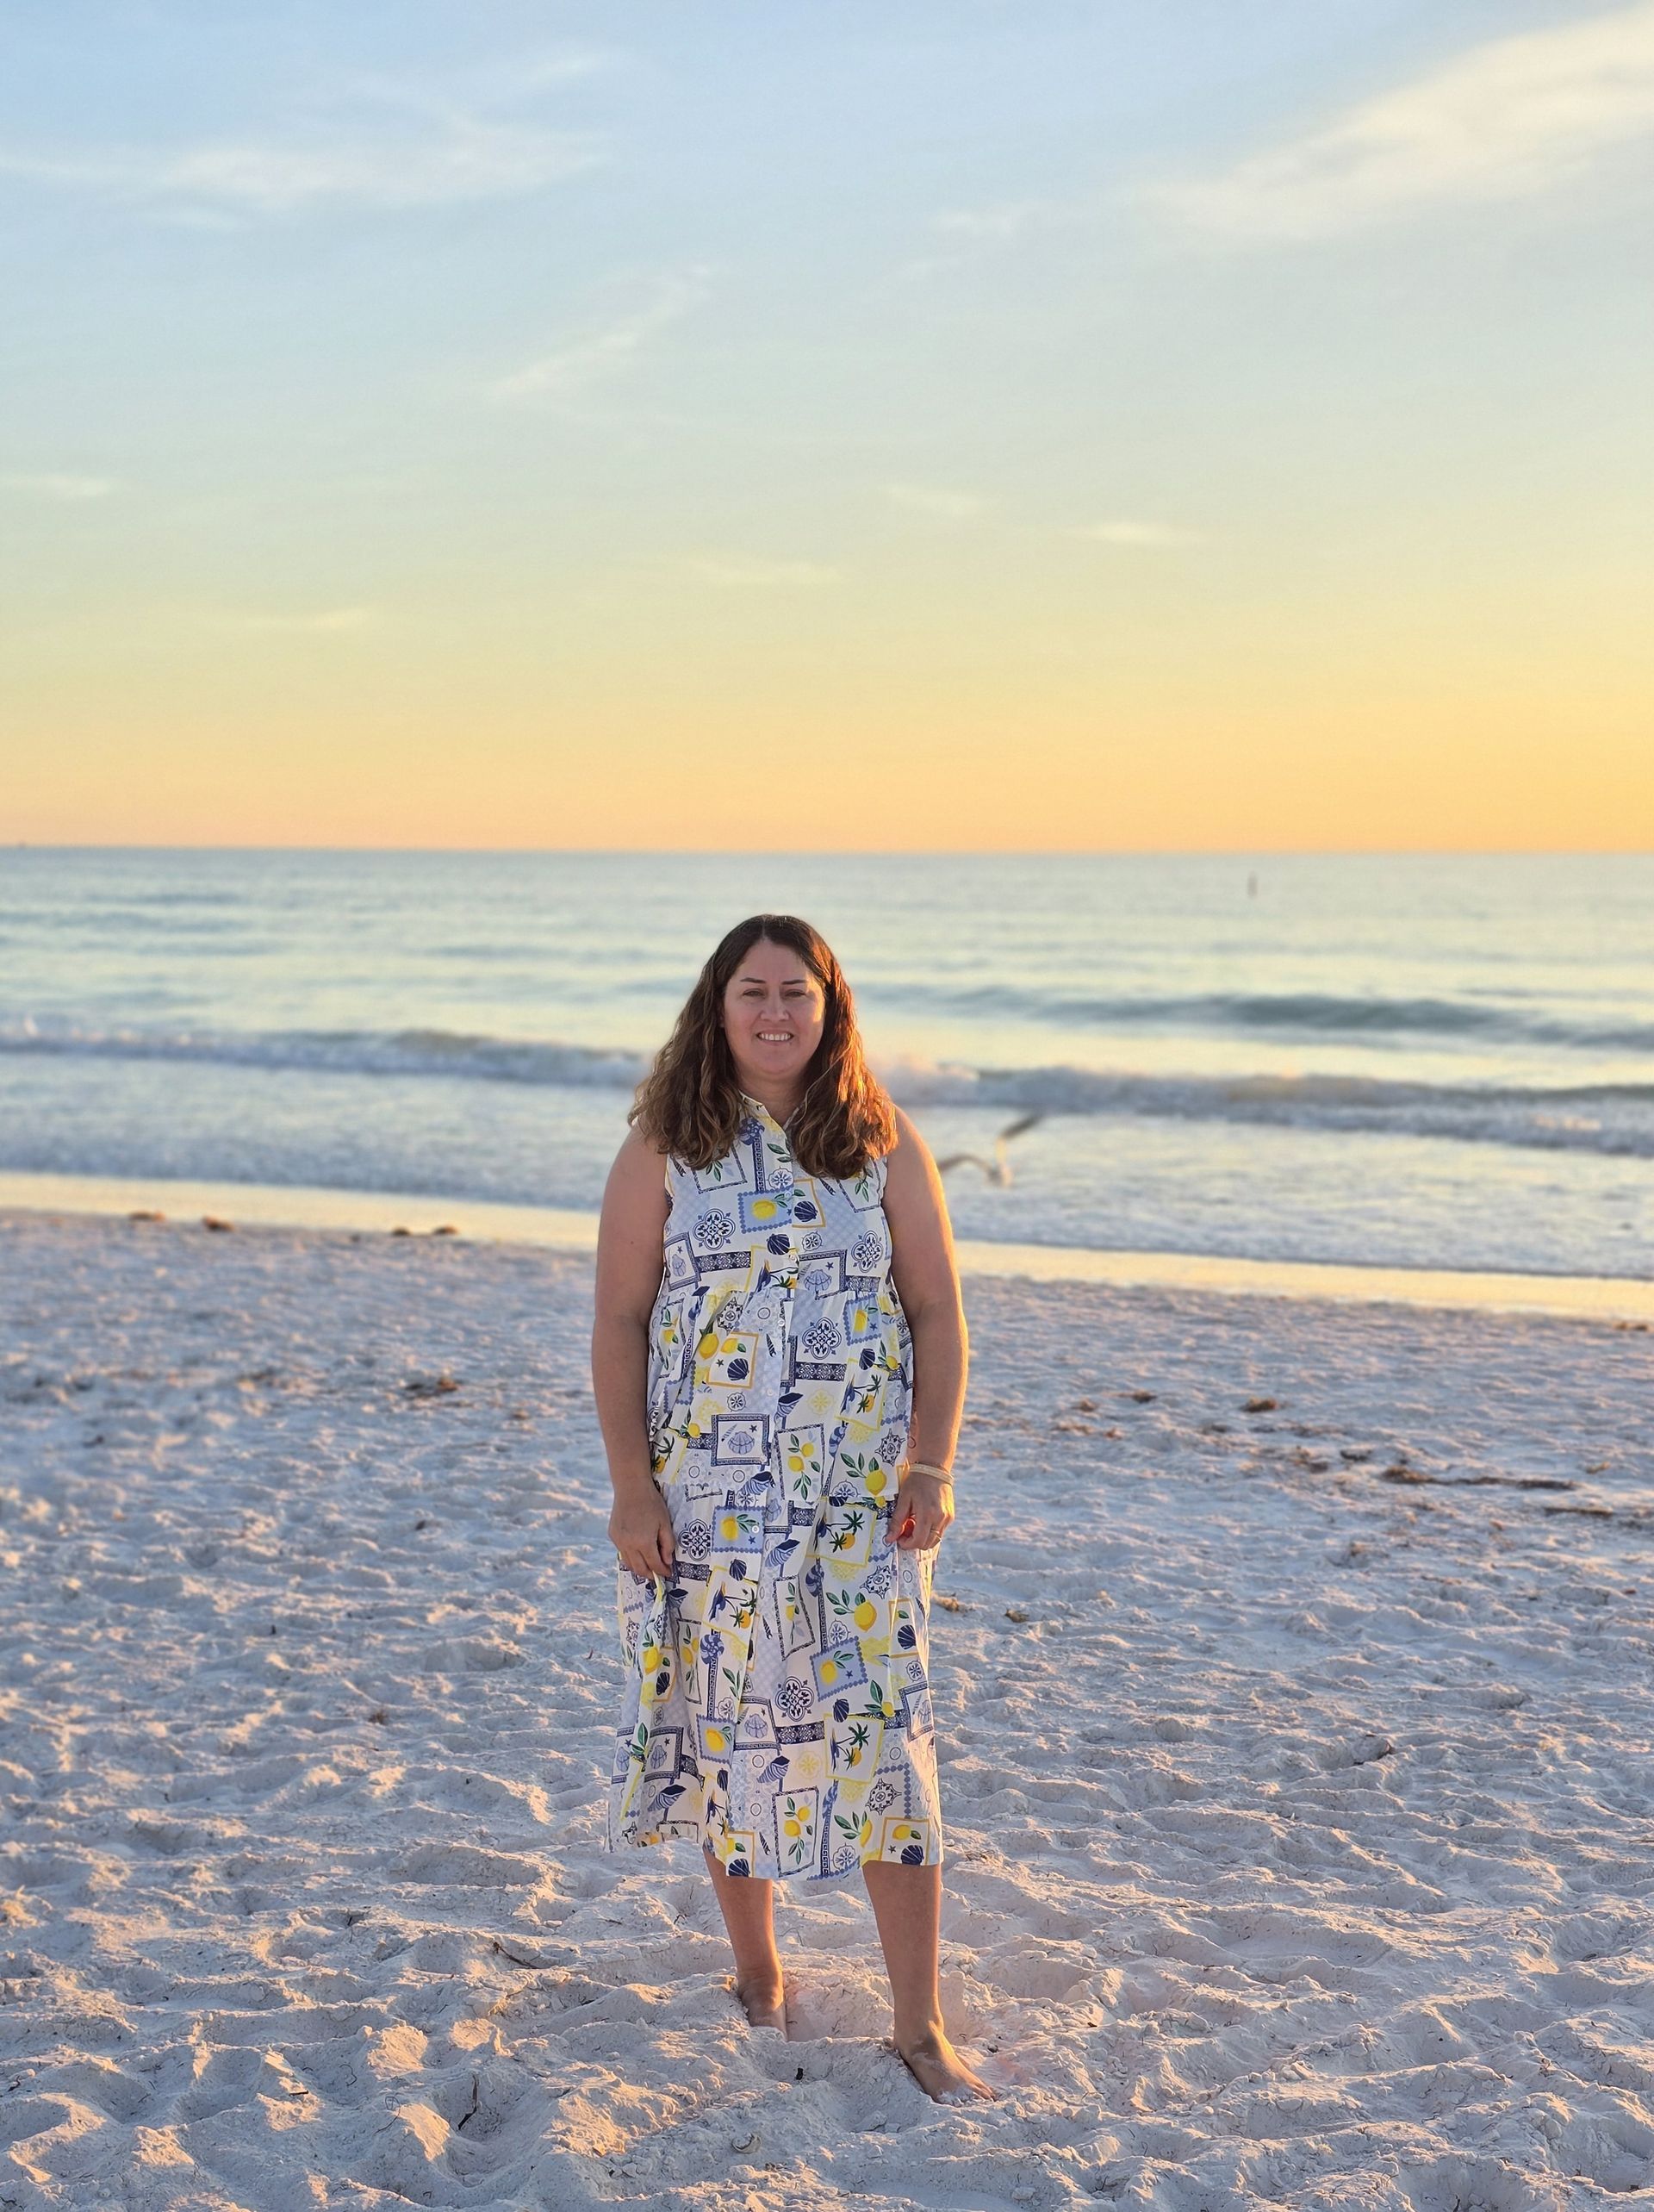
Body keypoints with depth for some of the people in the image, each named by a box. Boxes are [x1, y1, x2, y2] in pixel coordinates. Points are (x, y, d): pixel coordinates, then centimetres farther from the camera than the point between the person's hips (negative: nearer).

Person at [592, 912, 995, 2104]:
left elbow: (939, 1314, 3)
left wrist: (932, 1466, -4)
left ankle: (922, 2026, 4)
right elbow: (621, 1322, -1)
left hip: (861, 1499, 0)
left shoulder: (885, 1144, 3)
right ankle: (758, 1968, 30)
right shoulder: (665, 1149, 0)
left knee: (883, 1740, -4)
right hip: (706, 1500, 0)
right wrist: (632, 1484, -6)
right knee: (727, 1729, 9)